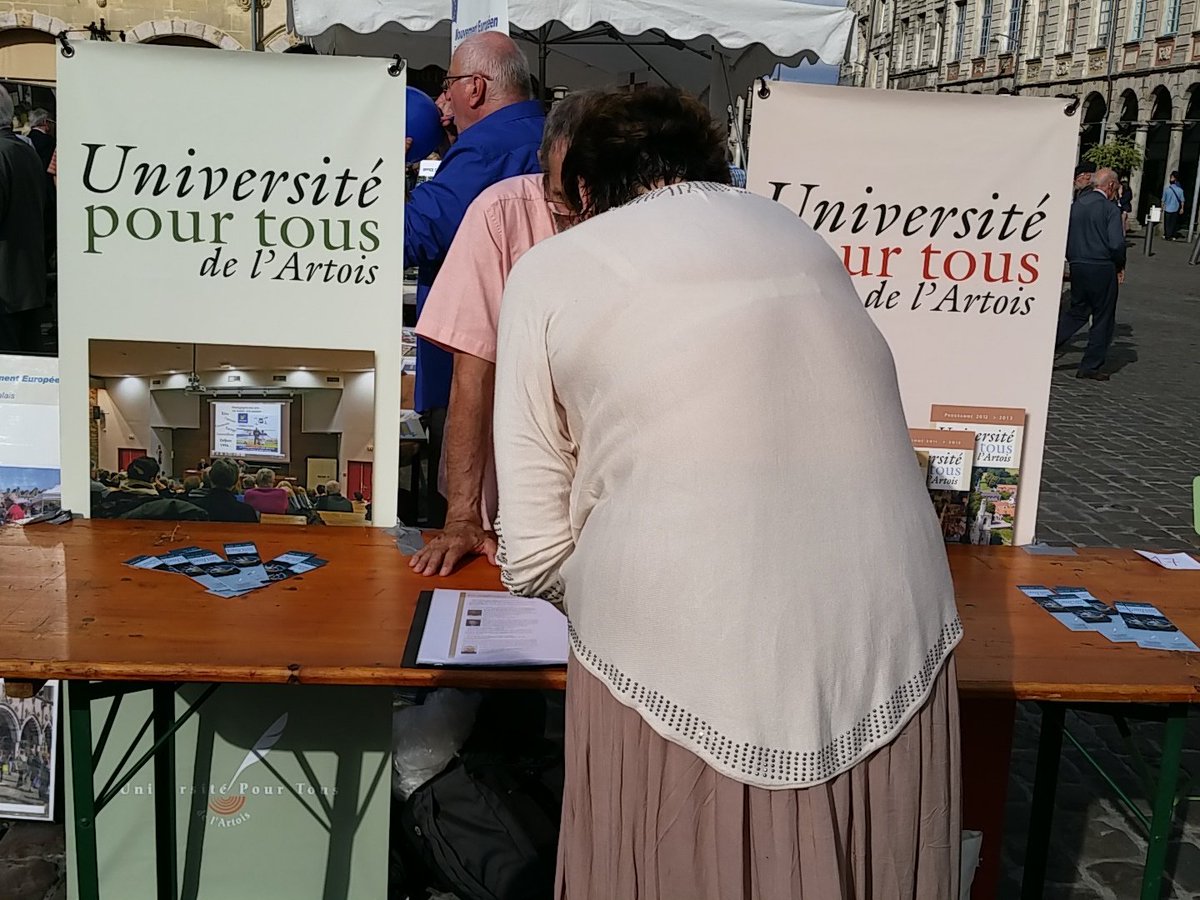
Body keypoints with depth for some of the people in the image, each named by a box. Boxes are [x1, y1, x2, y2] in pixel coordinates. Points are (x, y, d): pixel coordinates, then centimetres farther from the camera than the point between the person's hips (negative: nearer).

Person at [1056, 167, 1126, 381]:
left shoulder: (1076, 205, 6)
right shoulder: (1110, 208, -11)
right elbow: (1116, 243, -18)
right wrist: (1120, 267, -2)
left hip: (1077, 267, 6)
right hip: (1102, 268, -6)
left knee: (1076, 311, 20)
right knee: (1103, 318, 7)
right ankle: (1090, 366, 11)